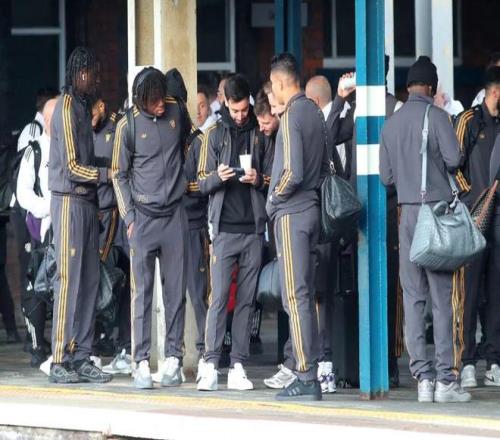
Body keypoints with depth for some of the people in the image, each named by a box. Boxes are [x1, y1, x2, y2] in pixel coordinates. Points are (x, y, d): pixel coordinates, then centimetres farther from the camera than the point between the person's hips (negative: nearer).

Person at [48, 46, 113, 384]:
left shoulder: (83, 106, 16)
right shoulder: (67, 108, -11)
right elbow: (72, 167, -14)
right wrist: (108, 174, -10)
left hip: (87, 202, 9)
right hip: (70, 201, -9)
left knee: (89, 280, 7)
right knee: (69, 280, -8)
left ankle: (82, 358, 9)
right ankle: (60, 362, -6)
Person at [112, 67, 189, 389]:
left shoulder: (176, 110, 3)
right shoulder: (128, 125, -5)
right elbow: (119, 175, 2)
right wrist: (129, 217, -4)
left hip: (175, 213, 3)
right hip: (144, 214, -3)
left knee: (176, 289, 3)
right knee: (142, 290, -4)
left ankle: (173, 358, 7)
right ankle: (142, 362, -4)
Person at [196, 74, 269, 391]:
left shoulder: (261, 135, 10)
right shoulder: (216, 135, 10)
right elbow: (203, 183, 9)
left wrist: (259, 180, -7)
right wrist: (218, 177, -13)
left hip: (254, 228, 1)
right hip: (225, 227, -1)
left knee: (247, 299, 2)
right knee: (219, 297, -7)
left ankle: (238, 366, 4)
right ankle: (211, 365, -10)